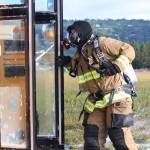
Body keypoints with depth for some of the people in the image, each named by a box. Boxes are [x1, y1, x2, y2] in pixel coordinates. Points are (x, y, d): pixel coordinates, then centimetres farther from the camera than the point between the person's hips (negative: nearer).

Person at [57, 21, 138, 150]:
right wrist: (68, 63, 16)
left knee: (120, 136, -11)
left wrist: (117, 66, -22)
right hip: (96, 101, 7)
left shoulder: (101, 43, -7)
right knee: (92, 137, 6)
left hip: (117, 98, -7)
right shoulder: (79, 55, 14)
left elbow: (128, 50, -9)